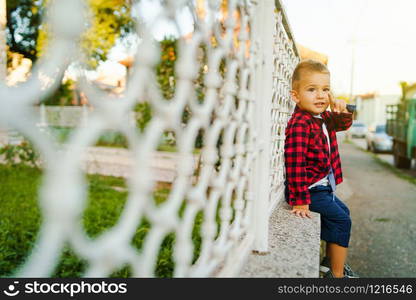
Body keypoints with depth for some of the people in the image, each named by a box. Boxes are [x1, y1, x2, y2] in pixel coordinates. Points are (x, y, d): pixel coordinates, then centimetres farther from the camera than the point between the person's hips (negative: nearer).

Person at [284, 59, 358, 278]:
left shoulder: (322, 118, 3)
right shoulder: (299, 124, -27)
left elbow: (344, 124, 20)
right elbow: (295, 163, -32)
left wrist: (342, 112, -5)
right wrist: (300, 200, -31)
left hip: (322, 187, 11)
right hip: (309, 189, -11)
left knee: (342, 212, 25)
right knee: (340, 220, -7)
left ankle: (332, 259, 42)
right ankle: (336, 273, 8)